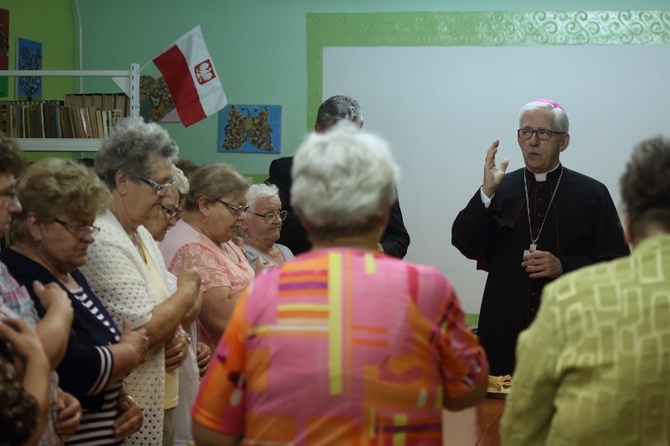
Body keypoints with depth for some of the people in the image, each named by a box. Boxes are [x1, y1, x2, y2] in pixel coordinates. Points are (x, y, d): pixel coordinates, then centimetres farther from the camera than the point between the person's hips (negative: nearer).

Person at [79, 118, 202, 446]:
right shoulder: (103, 242, -20)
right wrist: (187, 290, -6)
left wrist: (175, 338, 0)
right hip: (130, 409, -9)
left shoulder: (140, 233, 10)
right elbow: (144, 330, -22)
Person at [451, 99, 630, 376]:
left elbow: (615, 262, 1)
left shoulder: (591, 194, 5)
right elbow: (465, 244, -3)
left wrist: (563, 266, -13)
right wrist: (487, 192, -14)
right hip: (503, 330, 1)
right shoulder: (499, 189, 9)